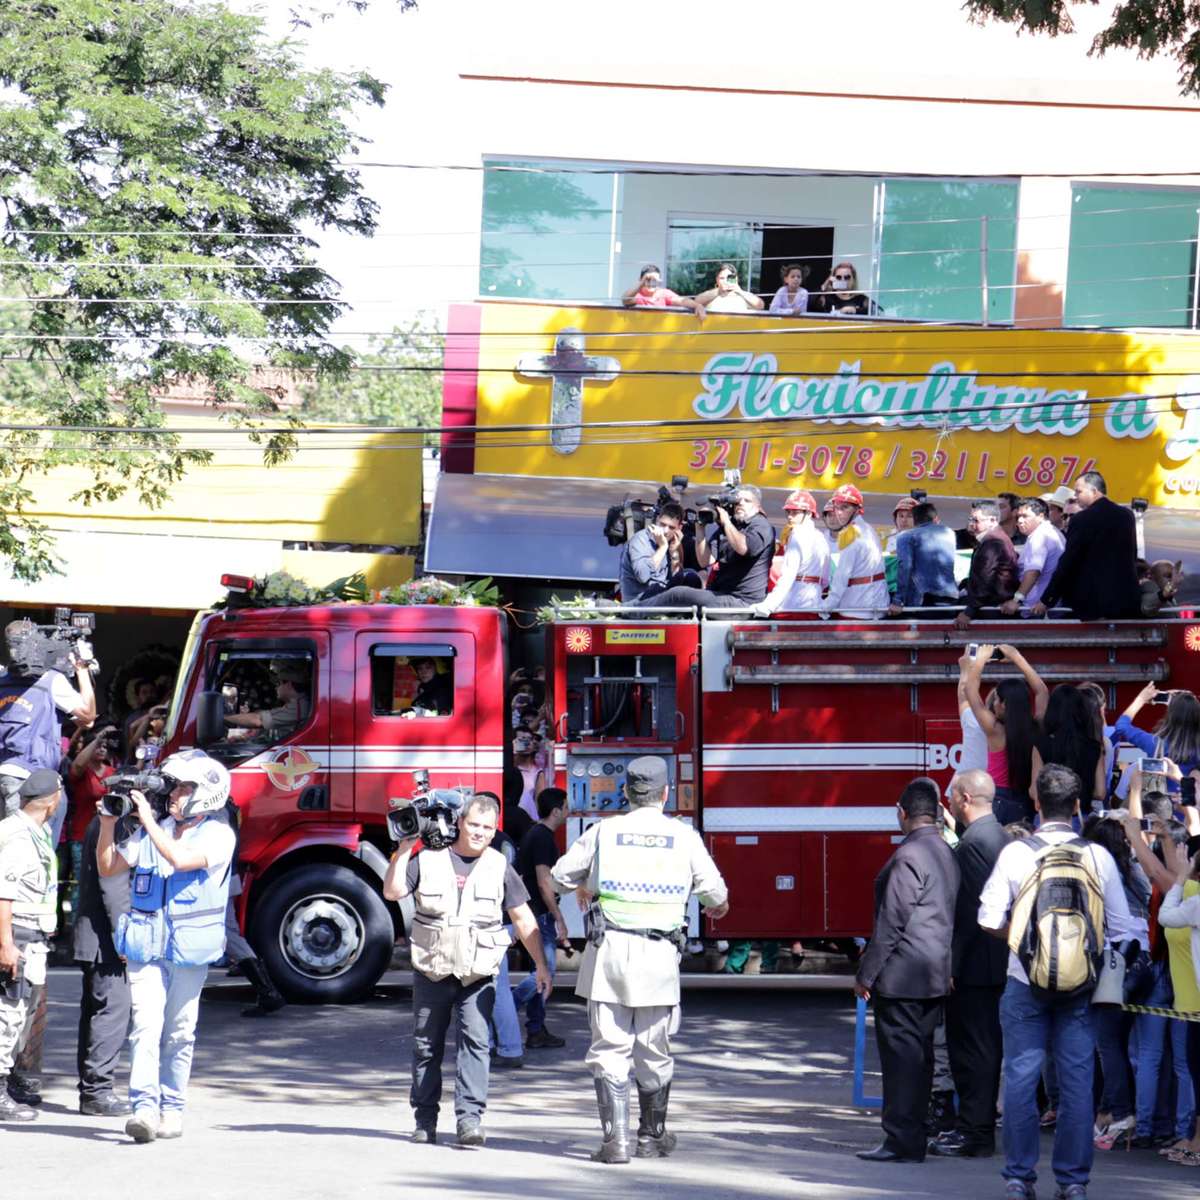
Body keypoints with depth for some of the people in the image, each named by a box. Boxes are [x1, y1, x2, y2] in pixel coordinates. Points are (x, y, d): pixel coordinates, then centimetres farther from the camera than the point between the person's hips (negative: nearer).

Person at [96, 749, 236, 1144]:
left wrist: (148, 819, -16)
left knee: (178, 1034, 6)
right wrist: (108, 825, 1)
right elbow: (108, 867, 15)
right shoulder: (153, 832, 11)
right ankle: (145, 1108, -20)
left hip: (190, 950, -2)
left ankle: (172, 1109, 17)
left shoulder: (219, 836, -4)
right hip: (146, 948, 2)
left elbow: (181, 859, -21)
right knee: (146, 1027, -11)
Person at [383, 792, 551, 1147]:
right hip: (432, 971, 1)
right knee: (427, 1046, 8)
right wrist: (404, 848, -12)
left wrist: (541, 965, 5)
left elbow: (523, 918, 8)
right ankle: (425, 1118, 18)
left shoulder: (499, 867, 5)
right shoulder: (428, 859, 3)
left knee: (475, 1041, -14)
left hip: (478, 975, -1)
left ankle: (470, 1118, -16)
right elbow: (392, 891, -7)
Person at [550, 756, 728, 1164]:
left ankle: (616, 1140, -6)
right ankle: (652, 1136, 24)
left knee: (609, 1050, 2)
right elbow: (714, 891, 7)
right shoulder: (683, 836, 1)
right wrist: (717, 905, 31)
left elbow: (561, 877, 10)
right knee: (654, 1053, 12)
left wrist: (588, 888, 33)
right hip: (659, 958, 0)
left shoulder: (604, 832, 2)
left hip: (608, 951, 0)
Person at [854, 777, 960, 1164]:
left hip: (903, 975, -9)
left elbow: (891, 923, -17)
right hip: (938, 973, 9)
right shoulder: (946, 852, 11)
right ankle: (915, 1136, 18)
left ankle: (902, 1141, -6)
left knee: (901, 1055, -5)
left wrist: (866, 975, -11)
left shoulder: (908, 857, -16)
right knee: (921, 1055, 13)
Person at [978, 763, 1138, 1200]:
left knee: (1021, 1078, 4)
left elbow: (990, 920, -9)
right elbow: (1120, 929, -1)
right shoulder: (1098, 857, -4)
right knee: (1077, 1079, 6)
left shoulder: (1016, 853, -7)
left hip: (1026, 983, -1)